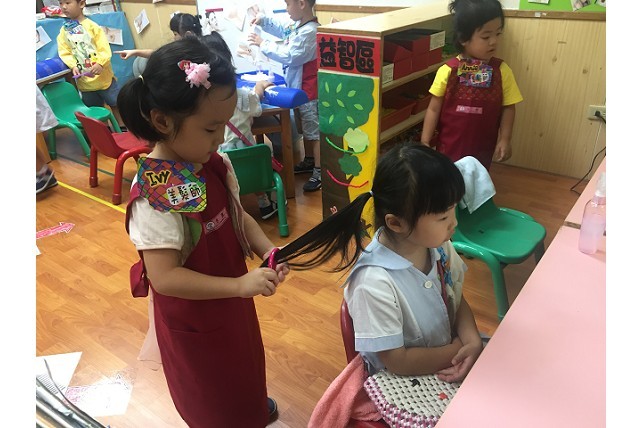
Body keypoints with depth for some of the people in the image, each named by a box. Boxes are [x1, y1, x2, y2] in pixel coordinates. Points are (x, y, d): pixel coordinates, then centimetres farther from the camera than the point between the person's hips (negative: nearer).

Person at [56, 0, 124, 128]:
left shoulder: (92, 26, -9)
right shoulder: (64, 31, 4)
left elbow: (105, 49, -14)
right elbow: (64, 53, 1)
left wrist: (100, 64, -29)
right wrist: (73, 66, -17)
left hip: (103, 77, -4)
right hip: (84, 82, 4)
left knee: (116, 105, 7)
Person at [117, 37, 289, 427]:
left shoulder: (215, 164, -11)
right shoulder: (154, 195, -32)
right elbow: (164, 277, -31)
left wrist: (268, 250, -16)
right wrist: (240, 284, -37)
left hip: (231, 297, 7)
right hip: (192, 316, -7)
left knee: (244, 362, 35)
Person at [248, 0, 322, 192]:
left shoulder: (309, 32, -25)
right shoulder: (297, 24, 6)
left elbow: (289, 56, -25)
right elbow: (282, 29, 27)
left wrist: (263, 44, -17)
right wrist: (264, 21, 11)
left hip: (308, 91, -10)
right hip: (299, 88, 10)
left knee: (315, 132, -3)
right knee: (306, 129, 23)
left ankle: (319, 173, 5)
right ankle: (309, 160, 39)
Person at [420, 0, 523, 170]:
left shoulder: (502, 71, -6)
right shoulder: (448, 70, -11)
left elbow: (508, 108, 1)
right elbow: (434, 108, -6)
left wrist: (505, 139, -4)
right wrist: (425, 142, -7)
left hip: (482, 148, 2)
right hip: (449, 145, -1)